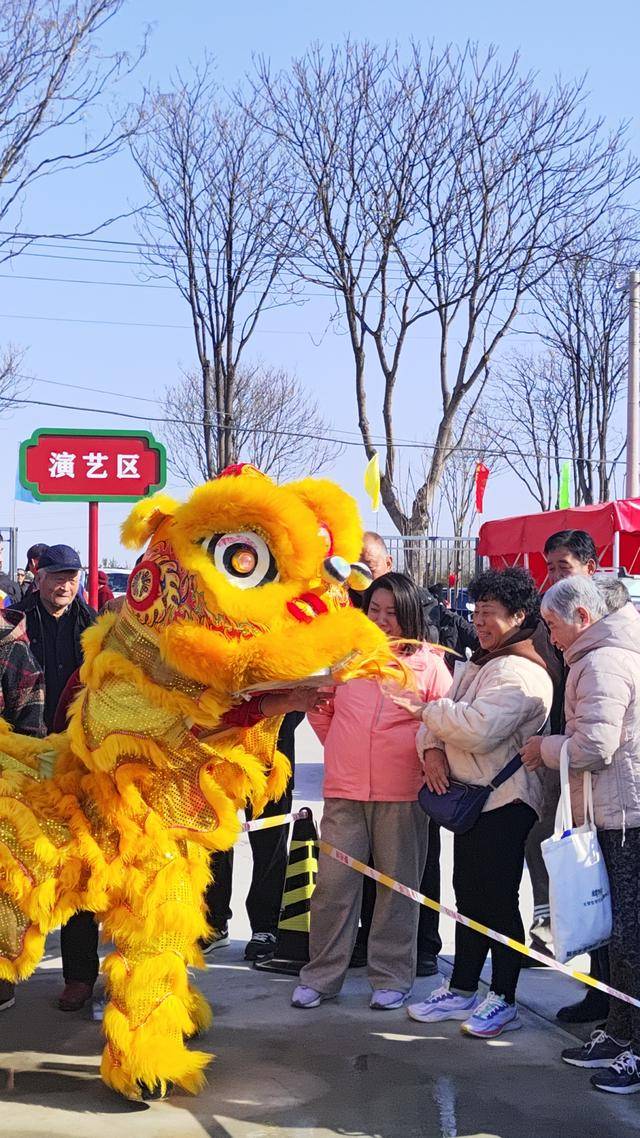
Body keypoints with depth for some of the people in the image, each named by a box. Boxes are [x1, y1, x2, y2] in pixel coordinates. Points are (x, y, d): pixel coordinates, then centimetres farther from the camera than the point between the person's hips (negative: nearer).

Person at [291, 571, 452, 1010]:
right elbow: (320, 710, 19)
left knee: (398, 885, 7)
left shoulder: (429, 663, 0)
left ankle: (392, 978, 16)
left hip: (403, 795, -2)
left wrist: (424, 753, 1)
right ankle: (321, 976, 12)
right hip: (344, 793, 2)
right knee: (334, 884, 2)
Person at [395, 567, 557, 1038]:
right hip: (470, 797, 10)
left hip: (505, 803, -10)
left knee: (499, 899, -2)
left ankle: (504, 1000, 10)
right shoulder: (479, 665, 17)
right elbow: (446, 714, 13)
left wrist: (427, 709, -17)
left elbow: (479, 728, -29)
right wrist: (433, 748, -8)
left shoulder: (521, 672, -17)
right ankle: (463, 990, 26)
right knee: (469, 894, 16)